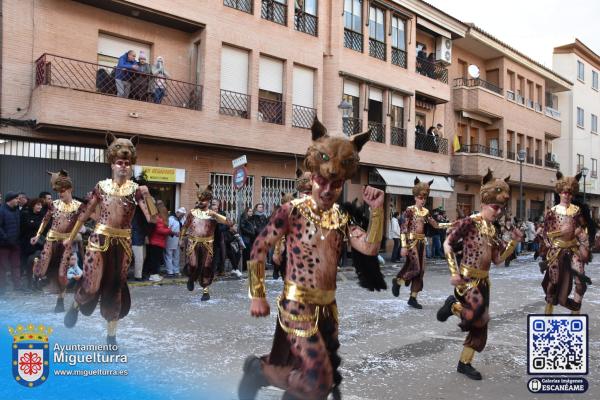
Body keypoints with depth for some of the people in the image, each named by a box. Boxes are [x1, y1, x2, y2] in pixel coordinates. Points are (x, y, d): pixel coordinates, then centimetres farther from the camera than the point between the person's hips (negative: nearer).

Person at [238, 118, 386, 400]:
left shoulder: (340, 217, 5)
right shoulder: (293, 210, -11)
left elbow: (369, 248, -5)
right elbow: (259, 248, -9)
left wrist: (376, 211, -14)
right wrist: (257, 297, -10)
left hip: (328, 307, 7)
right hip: (298, 305, -6)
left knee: (325, 377, 17)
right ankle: (257, 369, 13)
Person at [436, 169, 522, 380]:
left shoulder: (493, 230, 11)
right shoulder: (468, 223, -12)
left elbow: (498, 259, 13)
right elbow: (447, 244, -12)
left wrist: (513, 242, 0)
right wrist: (454, 272, -19)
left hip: (483, 280, 8)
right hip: (467, 278, -8)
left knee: (481, 324, 9)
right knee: (477, 313, -29)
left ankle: (464, 363, 22)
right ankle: (452, 305, 3)